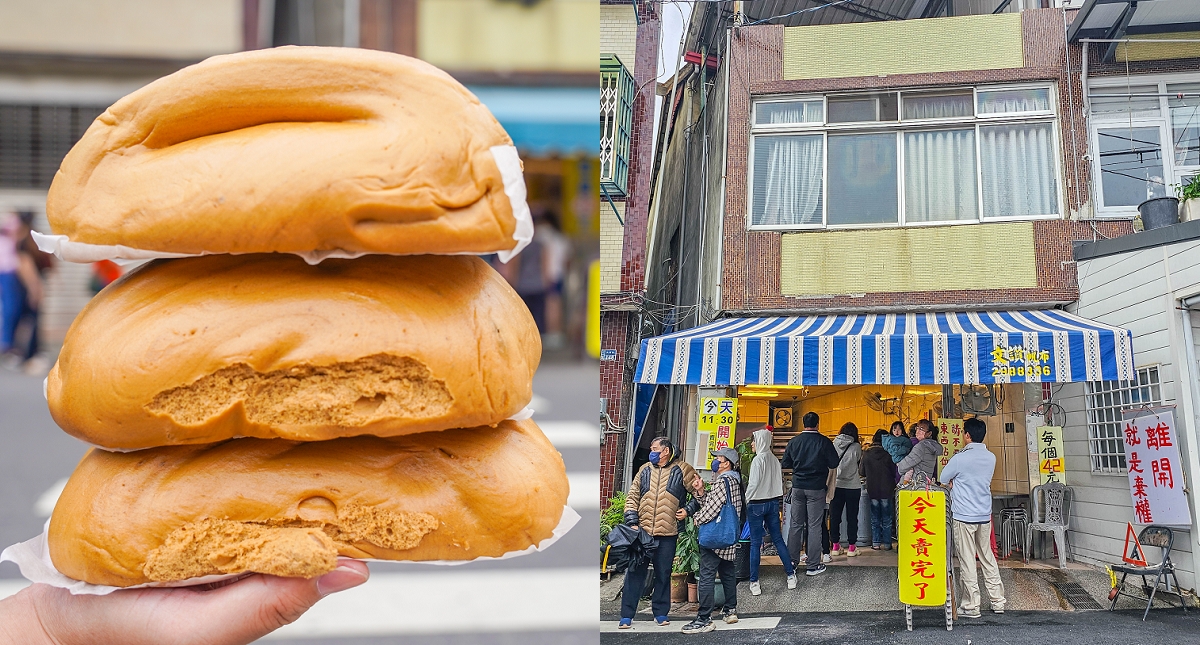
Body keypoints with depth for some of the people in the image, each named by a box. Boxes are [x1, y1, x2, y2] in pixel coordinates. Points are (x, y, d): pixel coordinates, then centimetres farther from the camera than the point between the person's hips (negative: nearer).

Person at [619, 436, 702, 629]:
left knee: (663, 575, 7)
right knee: (634, 573, 1)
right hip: (641, 532, 2)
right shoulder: (645, 470, 11)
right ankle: (627, 615, 5)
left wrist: (688, 510, -4)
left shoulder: (682, 470, 1)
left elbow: (701, 493, 6)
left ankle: (660, 613, 20)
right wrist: (632, 522, 0)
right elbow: (632, 497, 10)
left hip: (667, 534, -2)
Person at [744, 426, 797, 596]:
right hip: (773, 502, 7)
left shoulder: (758, 460, -16)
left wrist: (746, 501, -4)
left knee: (755, 543, -1)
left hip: (757, 504, -7)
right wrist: (776, 500, 18)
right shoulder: (774, 459, 5)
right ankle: (791, 575, 16)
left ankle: (754, 583, 2)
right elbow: (779, 481, 11)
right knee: (778, 539, 15)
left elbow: (753, 484, -16)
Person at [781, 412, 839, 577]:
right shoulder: (824, 442, -8)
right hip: (817, 488, -3)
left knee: (795, 524, 11)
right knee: (814, 526, 0)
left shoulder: (794, 441, 2)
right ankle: (813, 565, 1)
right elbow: (834, 465, -6)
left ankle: (791, 561, 16)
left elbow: (786, 464, 9)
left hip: (798, 487, 3)